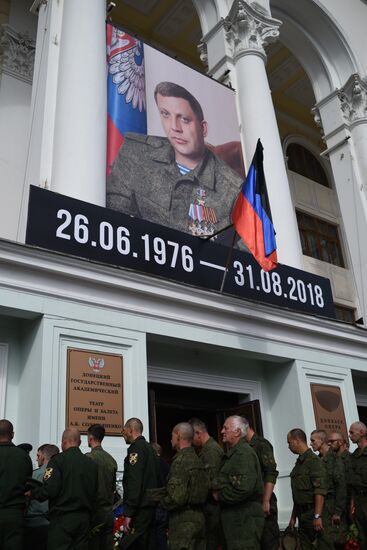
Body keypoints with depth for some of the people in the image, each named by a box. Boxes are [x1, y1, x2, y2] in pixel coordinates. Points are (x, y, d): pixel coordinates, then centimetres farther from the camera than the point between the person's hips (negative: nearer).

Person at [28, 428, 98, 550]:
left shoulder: (58, 460, -8)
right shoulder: (91, 464, 7)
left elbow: (50, 490, -15)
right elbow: (94, 494, 9)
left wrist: (32, 493, 2)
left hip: (62, 518, -5)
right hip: (84, 519, 5)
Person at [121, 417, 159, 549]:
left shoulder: (136, 448, -11)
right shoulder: (149, 447, 16)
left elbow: (134, 483, -19)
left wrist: (128, 513, -20)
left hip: (139, 510, -9)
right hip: (150, 507, 9)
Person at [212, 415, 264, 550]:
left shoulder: (243, 453, -16)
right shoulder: (233, 453, 16)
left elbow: (243, 488, -28)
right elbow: (226, 482, 21)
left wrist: (219, 496, -15)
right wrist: (217, 488, 1)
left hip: (245, 520, -10)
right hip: (236, 518, 10)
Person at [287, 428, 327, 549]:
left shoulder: (314, 461, -12)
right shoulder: (299, 462, 15)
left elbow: (320, 491, -20)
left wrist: (317, 516, -24)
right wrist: (293, 517, 19)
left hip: (312, 512, -8)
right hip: (302, 515, 8)